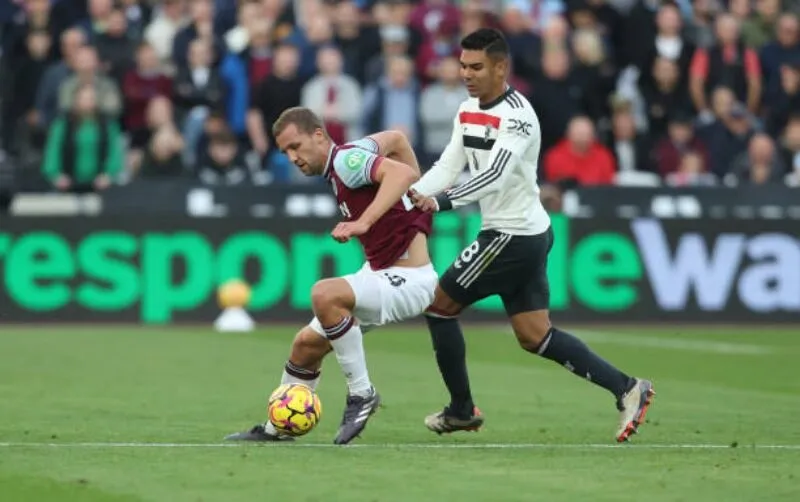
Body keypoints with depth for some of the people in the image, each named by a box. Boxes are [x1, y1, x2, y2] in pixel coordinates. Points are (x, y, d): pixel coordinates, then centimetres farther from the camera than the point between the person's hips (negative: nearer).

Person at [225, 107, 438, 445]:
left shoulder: (346, 160, -20)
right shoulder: (342, 160, 7)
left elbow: (402, 173, -38)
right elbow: (395, 139, 24)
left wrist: (362, 223, -45)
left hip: (408, 280, -10)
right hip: (378, 271, 10)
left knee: (324, 294, -32)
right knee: (307, 343, 11)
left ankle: (361, 394, -18)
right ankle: (276, 428, 28)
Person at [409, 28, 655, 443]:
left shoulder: (517, 116, -19)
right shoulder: (468, 112, 9)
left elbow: (494, 175, -32)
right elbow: (447, 167, 7)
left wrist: (440, 201, -42)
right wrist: (411, 192, -11)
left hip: (514, 235, -9)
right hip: (527, 235, 9)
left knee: (438, 304, 0)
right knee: (535, 337, 10)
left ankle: (461, 410, 12)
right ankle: (626, 389, 9)